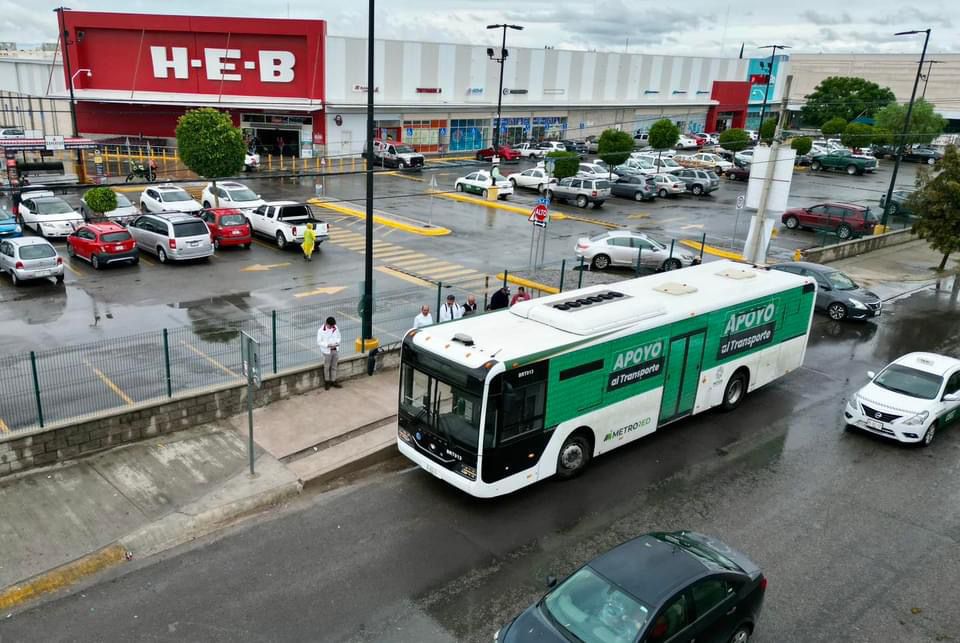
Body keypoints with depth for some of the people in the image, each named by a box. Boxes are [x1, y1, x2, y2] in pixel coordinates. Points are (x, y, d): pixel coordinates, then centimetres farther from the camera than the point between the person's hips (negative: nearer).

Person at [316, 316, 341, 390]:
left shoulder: (336, 328, -4)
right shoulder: (321, 331, -17)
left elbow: (339, 337, 9)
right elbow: (319, 342, -14)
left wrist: (337, 342, -12)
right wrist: (328, 345, -26)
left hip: (335, 350, 4)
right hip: (327, 351, -4)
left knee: (334, 367, 14)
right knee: (327, 367, 9)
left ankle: (333, 381, 27)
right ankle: (327, 382, 25)